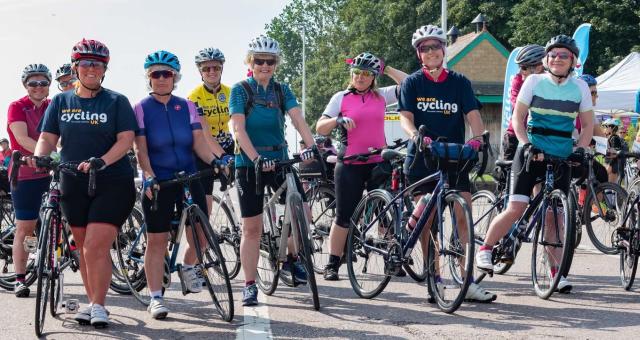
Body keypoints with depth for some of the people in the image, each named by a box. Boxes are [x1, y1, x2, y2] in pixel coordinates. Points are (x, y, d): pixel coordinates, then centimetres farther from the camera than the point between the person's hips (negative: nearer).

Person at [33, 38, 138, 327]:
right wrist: (38, 157, -18)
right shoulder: (60, 102, 10)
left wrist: (101, 161, -25)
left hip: (112, 184, -4)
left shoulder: (117, 102, 1)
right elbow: (48, 138, 4)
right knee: (84, 248, 11)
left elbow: (126, 139, -9)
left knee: (95, 248, -13)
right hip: (74, 185, 4)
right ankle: (91, 301, 24)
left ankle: (98, 306, -2)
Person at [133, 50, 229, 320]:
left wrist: (214, 161, -17)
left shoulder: (186, 106, 8)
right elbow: (140, 148, -8)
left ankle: (188, 267, 27)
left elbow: (199, 142, 2)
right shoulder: (141, 108, 0)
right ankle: (155, 298, 7)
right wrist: (149, 176, -23)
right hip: (157, 183, -3)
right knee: (157, 240, -1)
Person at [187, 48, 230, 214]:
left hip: (226, 147, 4)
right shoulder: (195, 96, -14)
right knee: (204, 202, -7)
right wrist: (223, 157, -36)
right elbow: (205, 134, -23)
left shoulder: (230, 93, 0)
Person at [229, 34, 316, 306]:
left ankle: (290, 259, 17)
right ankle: (249, 285, 6)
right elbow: (238, 128, -14)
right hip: (249, 163, -3)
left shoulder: (282, 90, 7)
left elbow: (298, 119, -8)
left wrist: (311, 146, -27)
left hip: (280, 160, 3)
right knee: (252, 227, -2)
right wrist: (256, 158, -28)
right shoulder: (241, 90, -3)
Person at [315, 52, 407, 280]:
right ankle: (332, 265, 8)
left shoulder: (381, 96, 9)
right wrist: (338, 119, -19)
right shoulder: (341, 98, 4)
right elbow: (320, 128, 0)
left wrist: (387, 69, 4)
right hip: (350, 165, -2)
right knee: (344, 216, 1)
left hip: (378, 163, 2)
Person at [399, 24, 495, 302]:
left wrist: (478, 139, -24)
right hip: (421, 158, -1)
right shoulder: (412, 83, 3)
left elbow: (473, 115, -3)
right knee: (426, 220, -2)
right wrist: (415, 135, -30)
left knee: (464, 217, -6)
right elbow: (406, 117, -8)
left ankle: (467, 282, -4)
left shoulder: (459, 82, 7)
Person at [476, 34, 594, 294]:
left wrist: (580, 150, -9)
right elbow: (518, 118, -2)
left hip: (561, 158, 2)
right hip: (531, 153, -2)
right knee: (516, 209, -11)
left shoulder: (580, 87, 3)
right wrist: (527, 144, -15)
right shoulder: (534, 82, -2)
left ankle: (555, 270, 9)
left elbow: (587, 125, 6)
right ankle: (485, 249, 9)